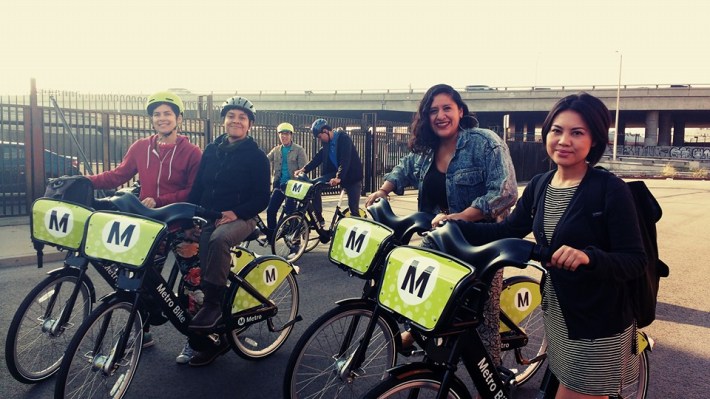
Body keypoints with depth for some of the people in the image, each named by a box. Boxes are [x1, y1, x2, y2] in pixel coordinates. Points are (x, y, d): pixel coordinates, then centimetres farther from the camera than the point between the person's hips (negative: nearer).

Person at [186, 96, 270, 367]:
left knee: (218, 239, -38)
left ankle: (212, 303, -25)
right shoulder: (211, 150, 13)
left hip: (240, 219, -5)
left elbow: (262, 199, -5)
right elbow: (198, 187, 13)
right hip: (208, 217, 5)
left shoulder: (256, 156, -1)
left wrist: (235, 213, -20)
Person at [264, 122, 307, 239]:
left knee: (290, 211, -8)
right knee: (271, 210, 0)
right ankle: (270, 236, 16)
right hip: (279, 185, 5)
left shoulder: (299, 150, -3)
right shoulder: (276, 150, 11)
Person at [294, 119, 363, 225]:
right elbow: (318, 157, 0)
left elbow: (345, 160, -31)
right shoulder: (327, 142, 4)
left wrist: (338, 178, -44)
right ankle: (319, 219, -7)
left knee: (353, 207, -8)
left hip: (352, 175, -6)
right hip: (336, 173, 6)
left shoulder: (343, 138, -19)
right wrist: (304, 169, -14)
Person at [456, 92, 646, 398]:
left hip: (599, 322, -6)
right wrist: (456, 227, -8)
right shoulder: (539, 185, 2)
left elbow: (635, 261, -19)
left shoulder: (610, 189, -16)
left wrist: (588, 256, -38)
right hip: (556, 313, 6)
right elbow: (508, 231, 4)